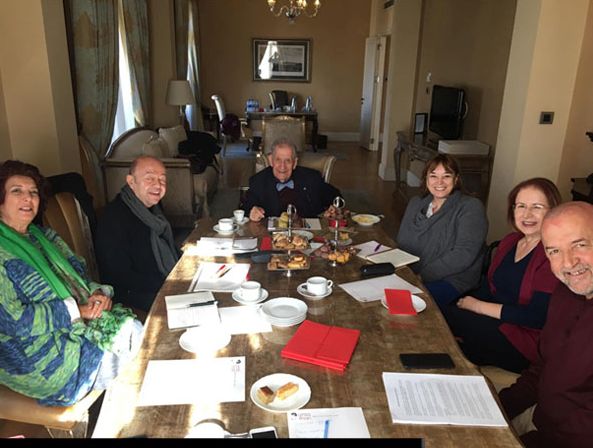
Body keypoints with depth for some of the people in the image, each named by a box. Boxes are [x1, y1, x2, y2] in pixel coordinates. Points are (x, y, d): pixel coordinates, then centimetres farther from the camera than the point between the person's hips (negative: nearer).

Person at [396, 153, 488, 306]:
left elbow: (463, 255, -16)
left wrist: (422, 275, -19)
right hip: (408, 274, 5)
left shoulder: (471, 208, -5)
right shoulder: (415, 203, 15)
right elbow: (401, 242, 15)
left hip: (450, 280, -5)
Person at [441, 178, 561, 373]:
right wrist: (467, 302, -13)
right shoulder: (509, 241, 11)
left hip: (526, 341, -6)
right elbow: (487, 286, 8)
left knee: (445, 318, -18)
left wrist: (478, 306, -14)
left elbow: (538, 316, -20)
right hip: (497, 324, 7)